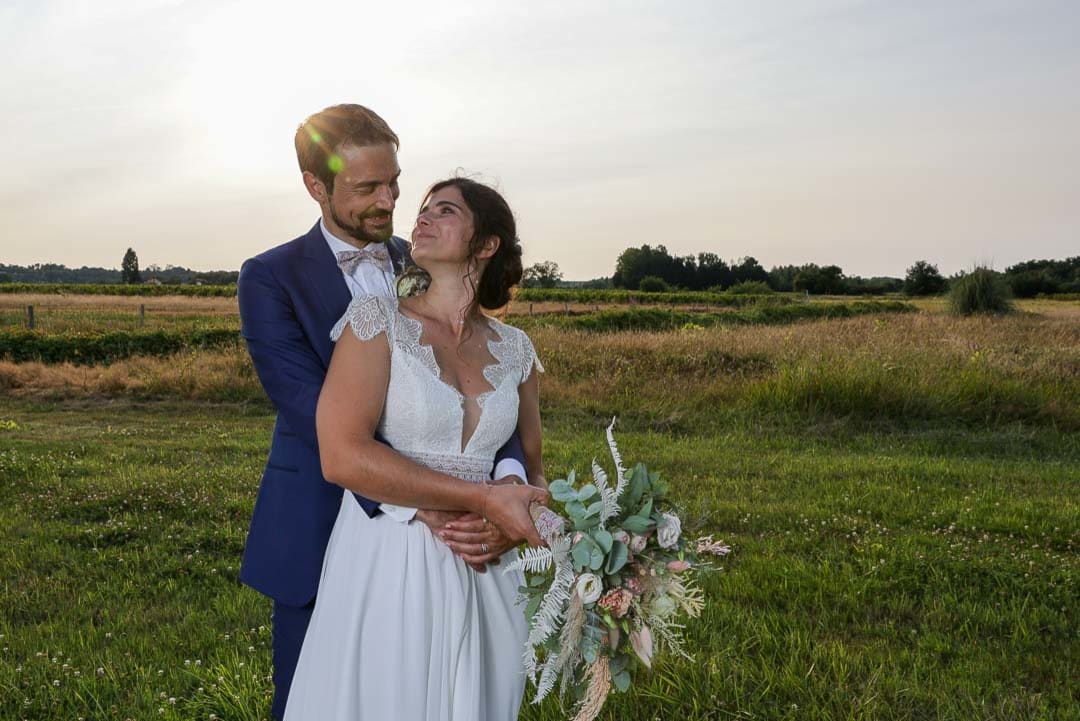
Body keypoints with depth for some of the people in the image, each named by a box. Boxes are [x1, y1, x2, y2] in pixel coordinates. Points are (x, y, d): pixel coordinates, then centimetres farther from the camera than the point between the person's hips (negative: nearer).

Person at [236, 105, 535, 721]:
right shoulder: (272, 279, -8)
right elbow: (317, 413, -20)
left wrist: (509, 479, -25)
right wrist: (418, 507, -33)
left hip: (432, 537, 3)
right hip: (320, 537, -3)